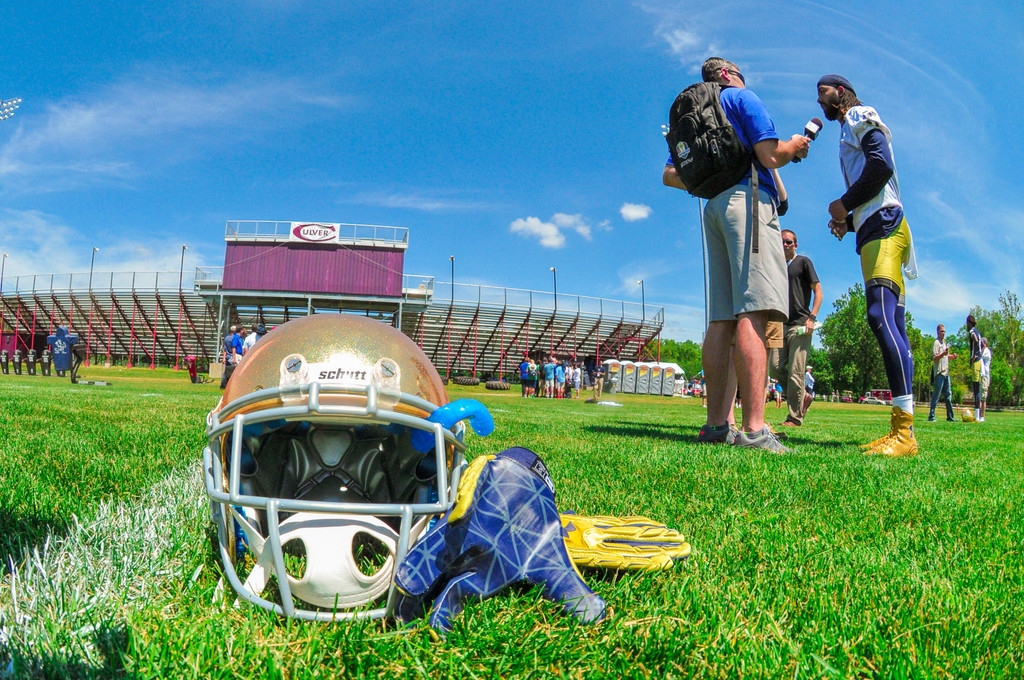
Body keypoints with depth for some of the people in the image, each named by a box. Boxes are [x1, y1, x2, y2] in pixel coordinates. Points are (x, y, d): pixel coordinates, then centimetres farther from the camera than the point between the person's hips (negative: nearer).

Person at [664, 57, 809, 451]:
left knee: (722, 319, 3)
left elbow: (670, 175, 25)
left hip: (714, 208, 8)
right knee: (752, 313, -18)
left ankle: (716, 424, 0)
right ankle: (754, 429, -26)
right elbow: (770, 155, -6)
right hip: (747, 198, -8)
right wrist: (794, 146, 14)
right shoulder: (743, 97, 7)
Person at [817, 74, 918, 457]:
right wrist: (846, 221, 15)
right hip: (872, 231, 10)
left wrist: (844, 203, -4)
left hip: (883, 226, -10)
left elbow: (882, 166, -13)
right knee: (890, 327, 2)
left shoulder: (859, 117, 5)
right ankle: (899, 430, 0)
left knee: (880, 315, -23)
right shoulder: (848, 136, 32)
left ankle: (905, 433, -30)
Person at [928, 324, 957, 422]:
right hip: (939, 373, -8)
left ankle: (950, 417, 15)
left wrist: (952, 356, 10)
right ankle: (931, 416, -5)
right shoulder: (936, 343, -7)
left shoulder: (944, 342, 19)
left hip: (946, 372, 9)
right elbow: (934, 358, -16)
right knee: (936, 395, -8)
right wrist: (943, 354, -31)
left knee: (948, 395, 10)